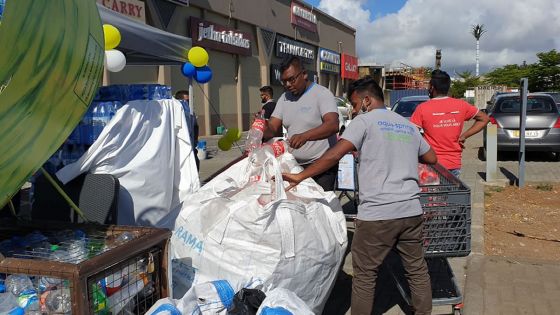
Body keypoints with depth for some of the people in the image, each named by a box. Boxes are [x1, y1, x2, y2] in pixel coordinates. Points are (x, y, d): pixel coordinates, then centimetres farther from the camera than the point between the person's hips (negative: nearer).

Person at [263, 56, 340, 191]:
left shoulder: (322, 93, -9)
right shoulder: (284, 98, 10)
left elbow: (333, 125, -24)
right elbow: (272, 128, 6)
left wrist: (304, 136, -39)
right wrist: (263, 129, -18)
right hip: (295, 165, 5)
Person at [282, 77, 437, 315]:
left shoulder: (365, 121, -2)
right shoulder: (408, 125, 16)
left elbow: (334, 155, -13)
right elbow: (431, 158, 27)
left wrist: (300, 176, -8)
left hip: (376, 215, -6)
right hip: (411, 211, 6)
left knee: (365, 276, 7)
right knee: (417, 270, 18)